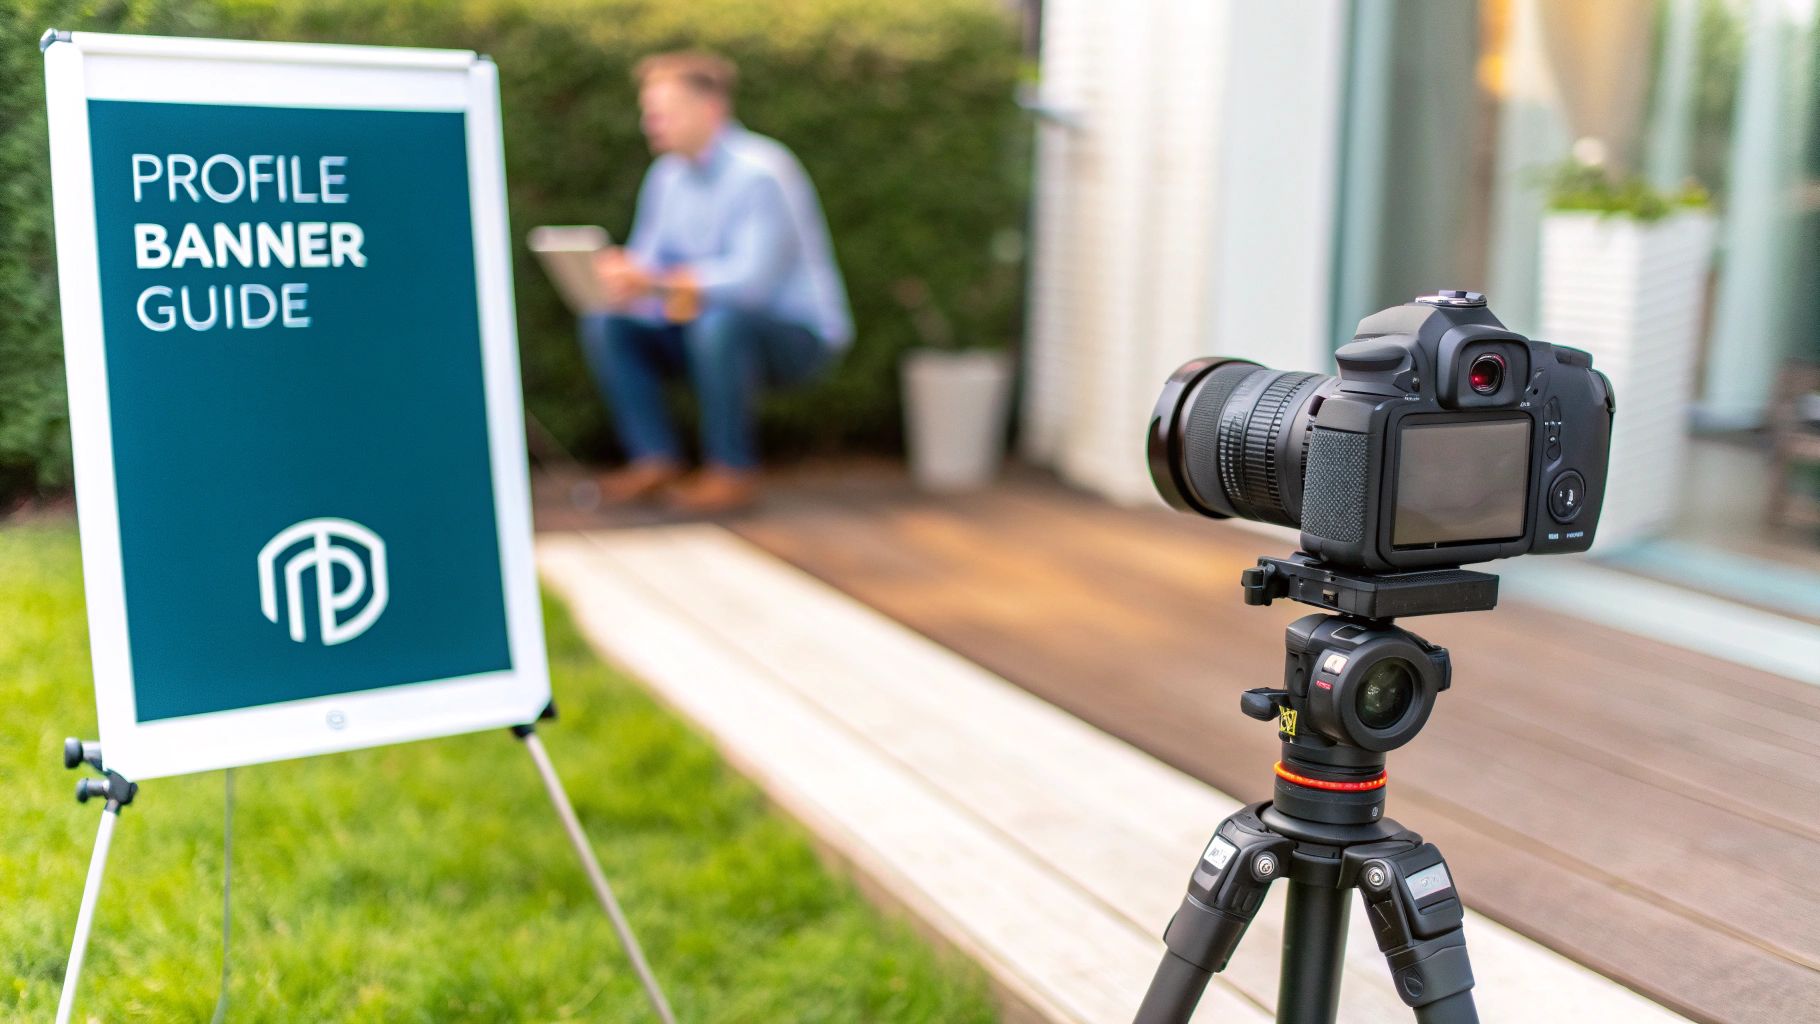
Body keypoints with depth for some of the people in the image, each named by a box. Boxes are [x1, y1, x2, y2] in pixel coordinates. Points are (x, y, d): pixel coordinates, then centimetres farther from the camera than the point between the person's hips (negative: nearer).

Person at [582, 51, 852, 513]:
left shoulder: (760, 172, -19)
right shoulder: (667, 176, 6)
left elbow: (753, 277, -28)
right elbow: (647, 259, 8)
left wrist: (655, 282, -34)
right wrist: (621, 272, -17)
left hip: (798, 336, -7)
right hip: (702, 328, 8)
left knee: (720, 323, -38)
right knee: (605, 325, -7)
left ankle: (733, 470, -21)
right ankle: (656, 460, -7)